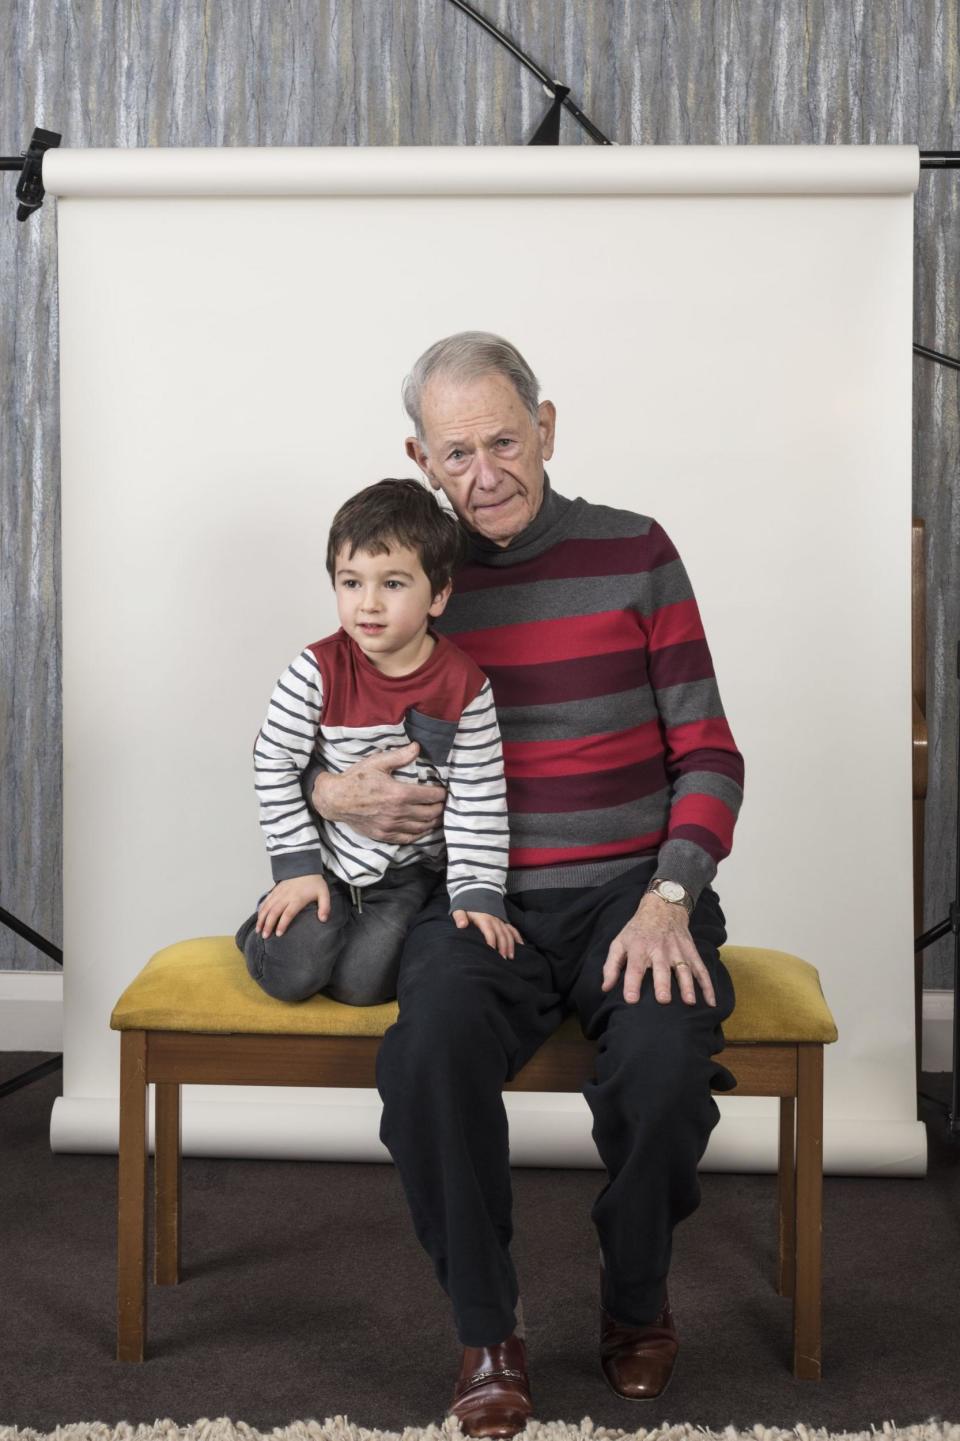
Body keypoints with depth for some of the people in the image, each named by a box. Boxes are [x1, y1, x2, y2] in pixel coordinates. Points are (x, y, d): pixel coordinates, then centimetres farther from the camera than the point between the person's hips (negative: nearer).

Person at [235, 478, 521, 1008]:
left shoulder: (465, 686, -12)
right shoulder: (318, 671, -12)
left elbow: (479, 801, -8)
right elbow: (274, 764, -6)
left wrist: (477, 894, -14)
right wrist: (297, 868, -9)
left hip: (411, 870, 0)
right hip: (327, 859, 0)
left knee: (359, 982, -15)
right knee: (292, 974, -15)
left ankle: (381, 931, 19)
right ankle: (269, 923, 19)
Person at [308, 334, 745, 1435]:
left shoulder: (634, 553, 3)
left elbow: (707, 754, 3)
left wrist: (667, 901, -12)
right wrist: (334, 794, -11)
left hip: (630, 889, 0)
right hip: (480, 896, 1)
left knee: (665, 1060, -30)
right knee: (432, 1051, -31)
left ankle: (637, 1298, 4)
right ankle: (486, 1331, -6)